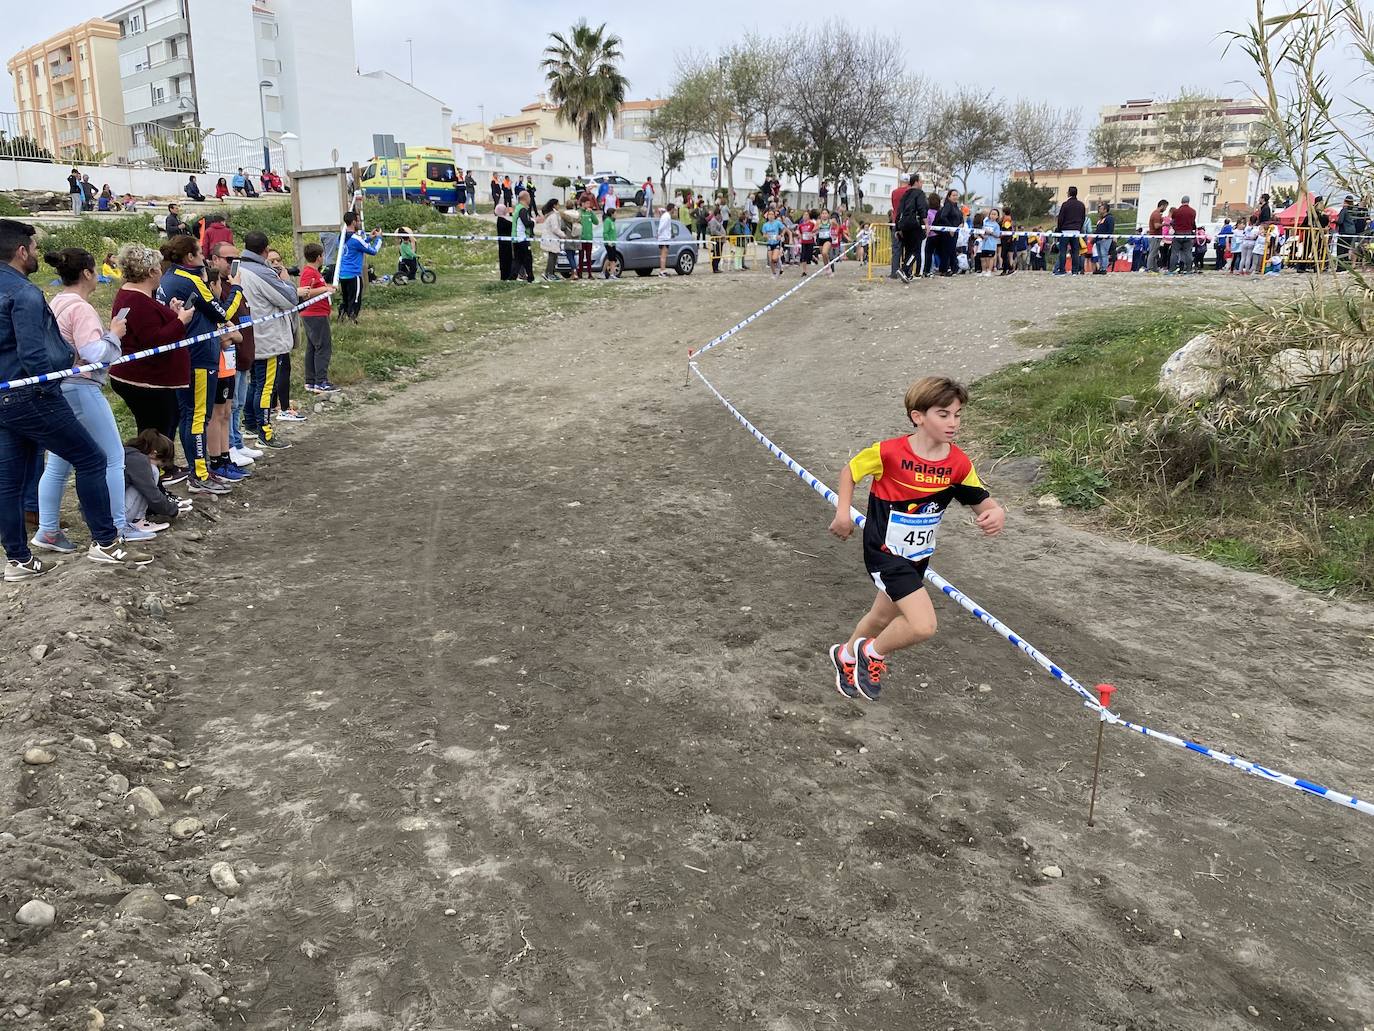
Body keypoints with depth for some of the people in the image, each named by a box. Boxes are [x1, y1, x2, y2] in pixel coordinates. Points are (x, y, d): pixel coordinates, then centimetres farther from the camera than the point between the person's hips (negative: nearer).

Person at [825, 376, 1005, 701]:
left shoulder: (959, 463, -10)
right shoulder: (889, 453, -22)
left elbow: (983, 503, -5)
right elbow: (850, 470, -5)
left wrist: (996, 514, -28)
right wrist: (843, 513, -13)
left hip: (918, 557, 6)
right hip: (885, 553, -6)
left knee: (884, 616, 26)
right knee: (923, 626, -18)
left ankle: (846, 655, 55)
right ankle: (873, 653, 11)